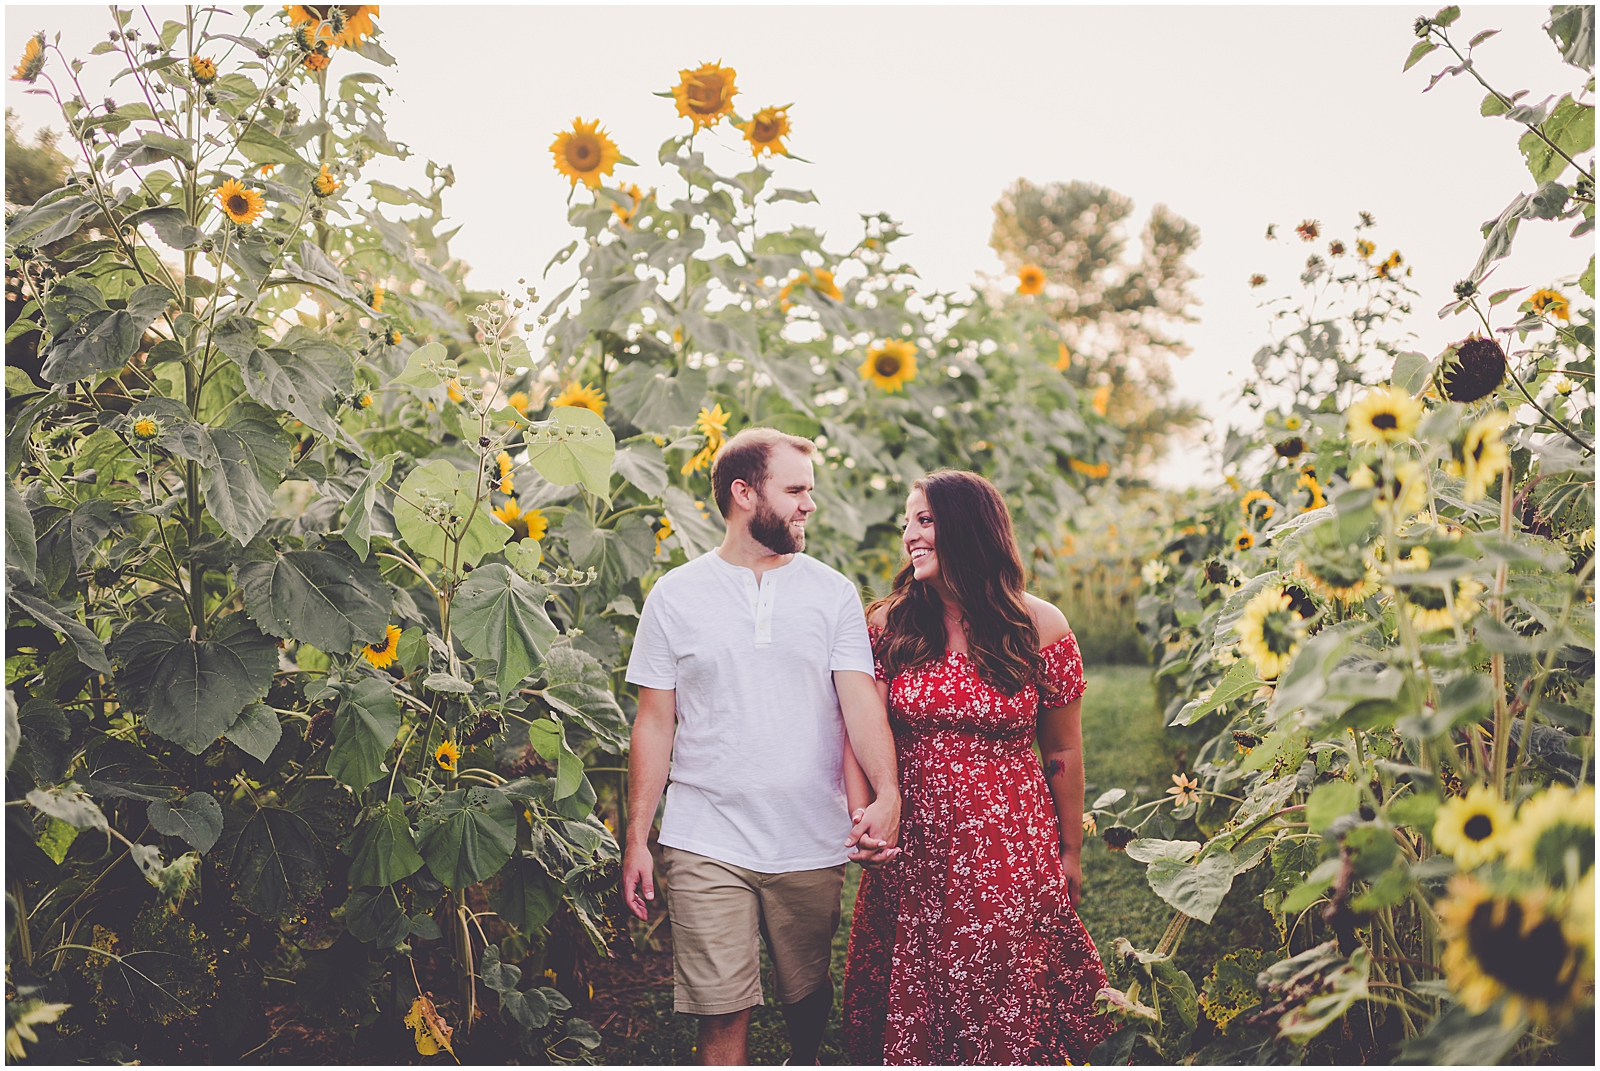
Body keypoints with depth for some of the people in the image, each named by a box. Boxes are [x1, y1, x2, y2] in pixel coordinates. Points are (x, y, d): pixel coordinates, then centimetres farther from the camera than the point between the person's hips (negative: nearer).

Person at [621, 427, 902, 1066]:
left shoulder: (834, 594, 4)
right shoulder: (675, 596, 2)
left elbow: (861, 701, -5)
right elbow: (655, 723, 5)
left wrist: (886, 794, -22)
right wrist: (637, 840, 1)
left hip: (813, 845, 2)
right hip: (705, 846, -1)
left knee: (809, 999, 15)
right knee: (722, 1013, -3)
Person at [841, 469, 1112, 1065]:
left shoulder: (1040, 628, -5)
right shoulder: (889, 625, -1)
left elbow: (1063, 752, 3)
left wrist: (1070, 853, 9)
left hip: (1009, 850, -1)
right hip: (909, 847, 2)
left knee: (1007, 1012, 7)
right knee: (910, 1009, 12)